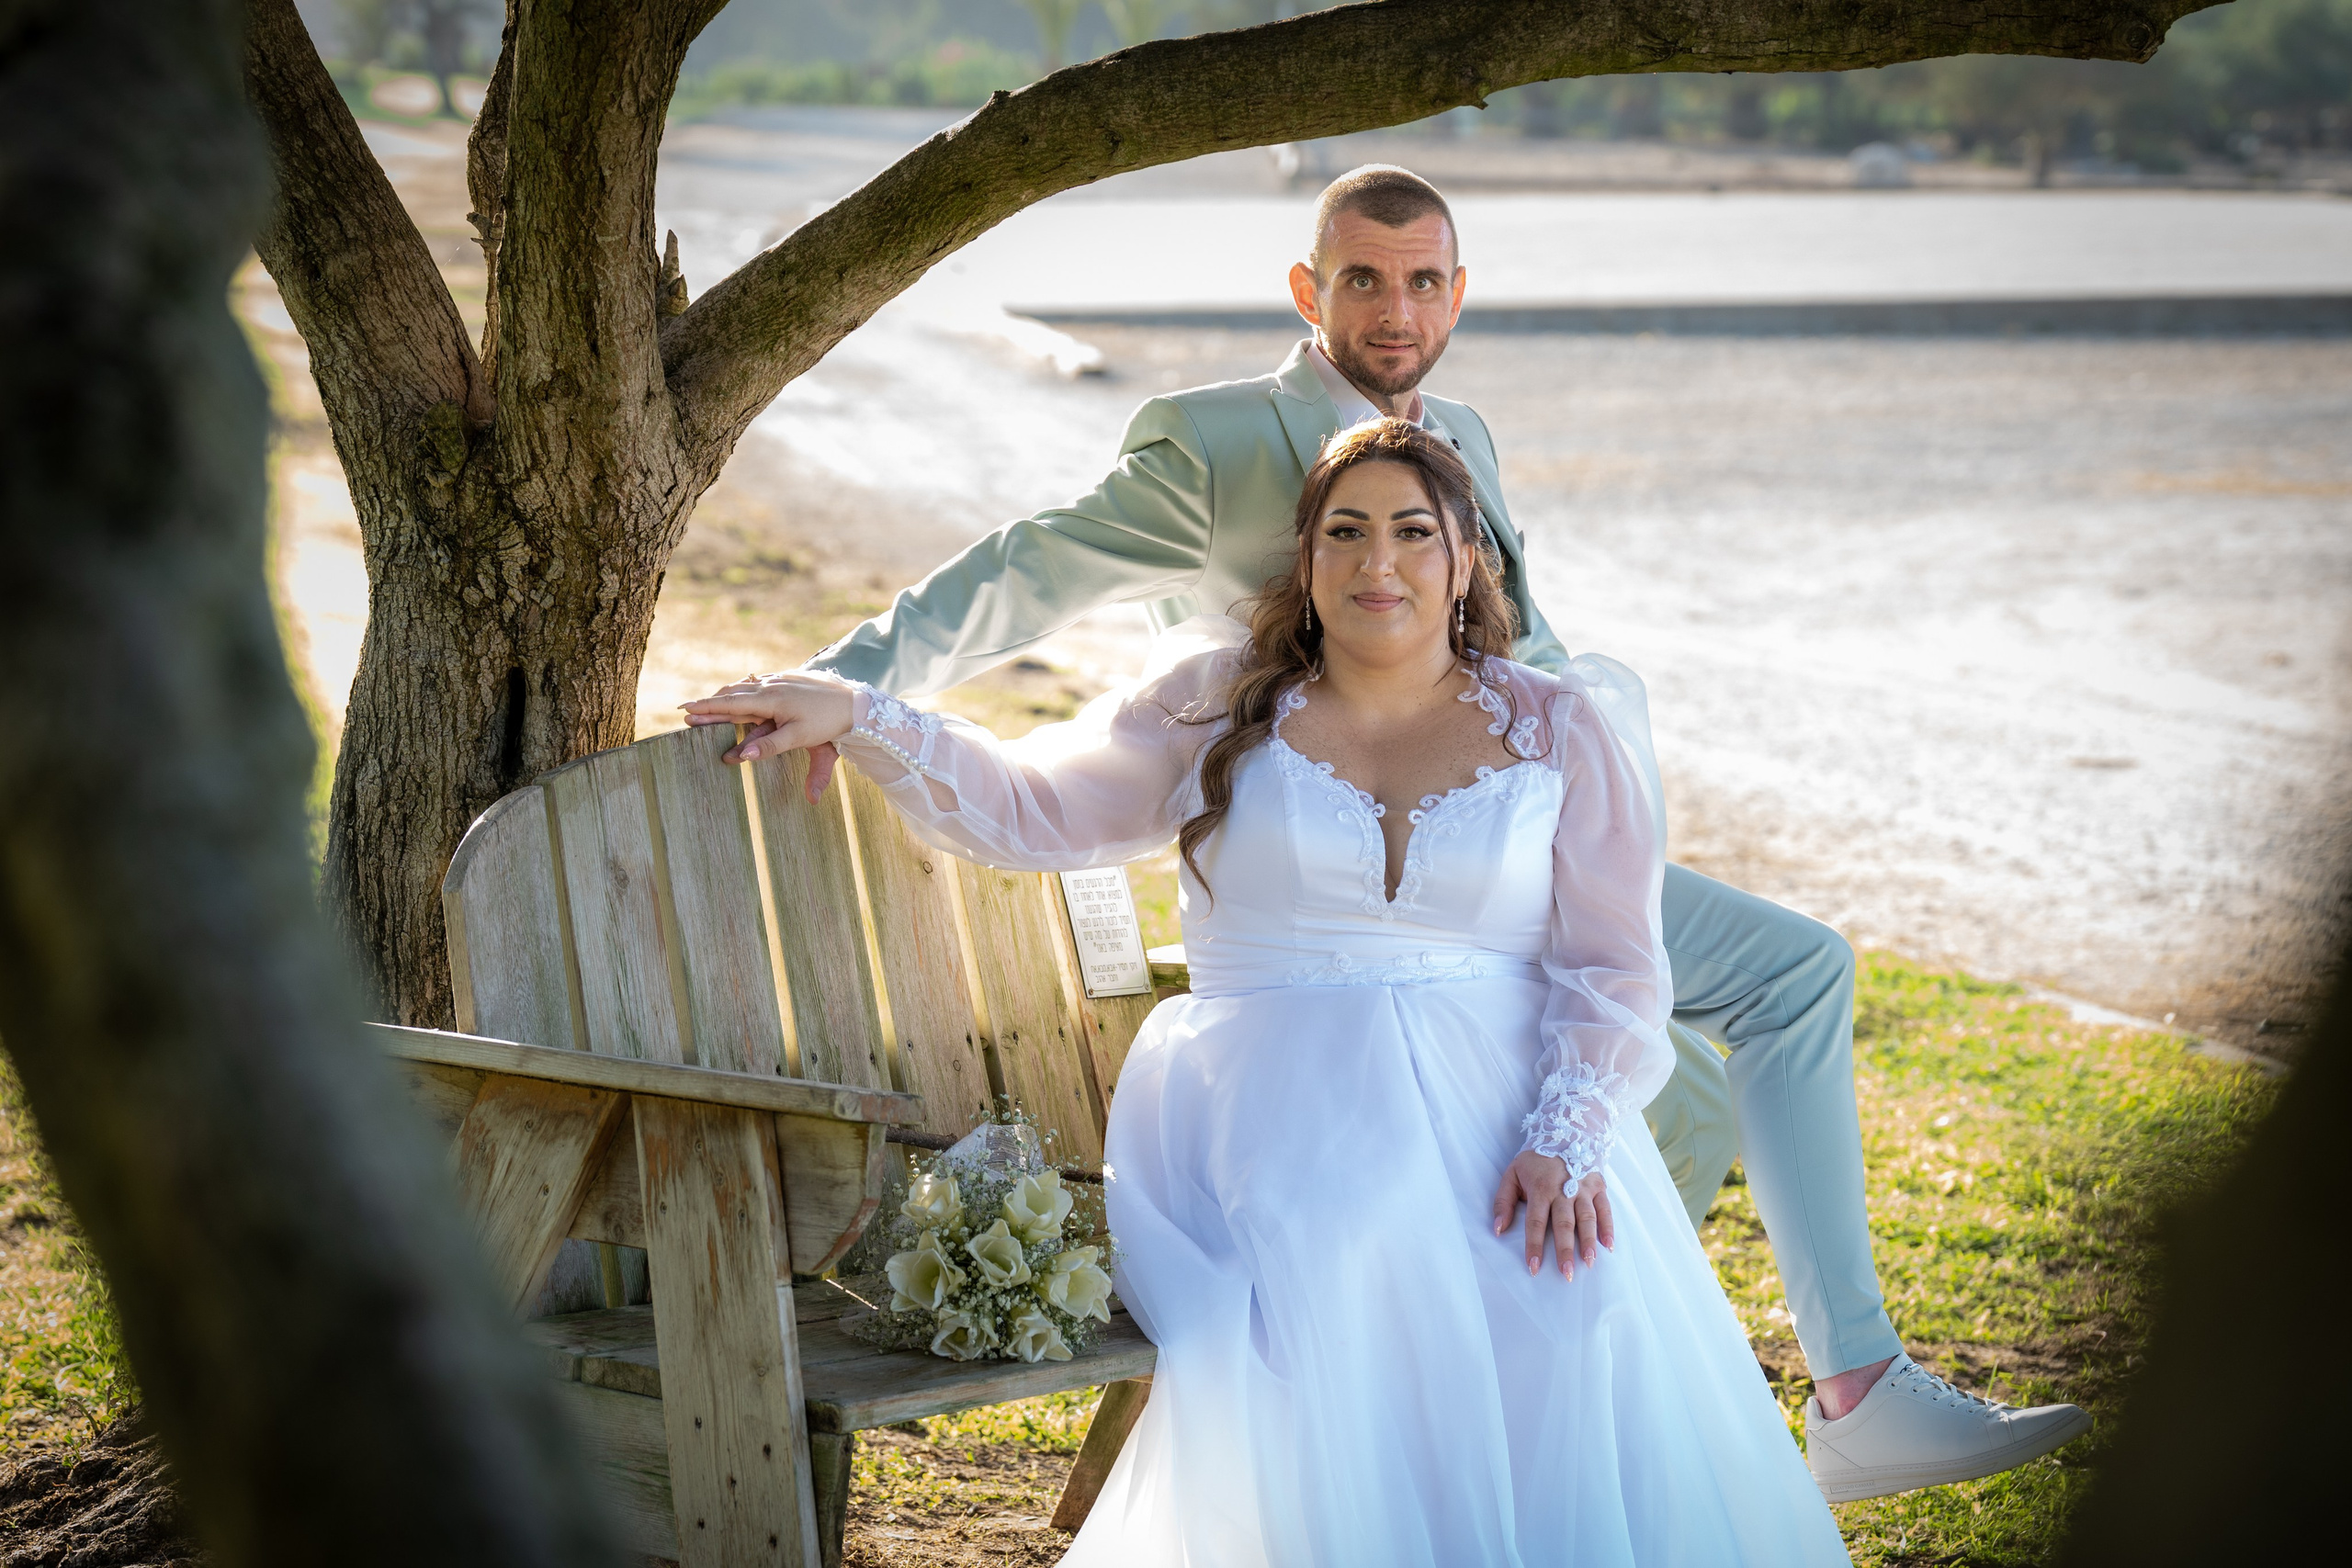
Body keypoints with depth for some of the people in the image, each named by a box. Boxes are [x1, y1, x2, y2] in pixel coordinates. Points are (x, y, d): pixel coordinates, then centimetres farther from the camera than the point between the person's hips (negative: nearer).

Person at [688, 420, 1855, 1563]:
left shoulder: (1561, 730, 12)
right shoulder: (1221, 707, 14)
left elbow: (1614, 969, 6)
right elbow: (1029, 809, 11)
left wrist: (1569, 1140, -11)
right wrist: (856, 719, -3)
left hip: (1494, 1100, 0)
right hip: (1271, 1113, 0)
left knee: (1581, 1330, -29)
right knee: (1314, 1310, -33)